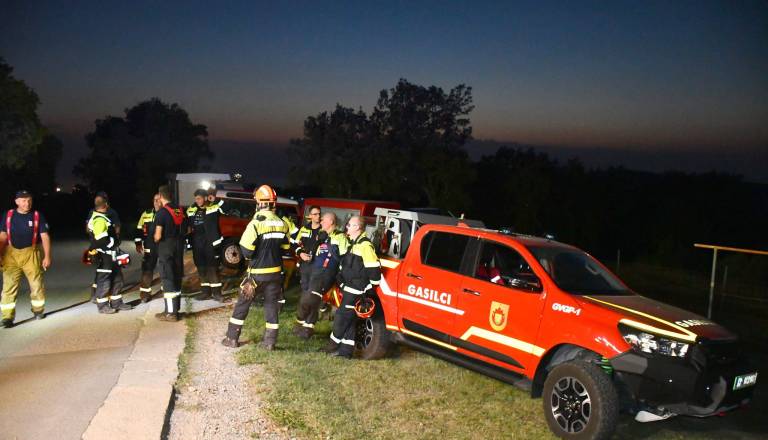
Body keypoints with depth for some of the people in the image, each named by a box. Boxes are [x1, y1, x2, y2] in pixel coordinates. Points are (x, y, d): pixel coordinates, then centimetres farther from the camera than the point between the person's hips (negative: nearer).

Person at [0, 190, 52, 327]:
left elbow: (45, 237, -2)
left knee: (36, 284, 7)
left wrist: (47, 256, -8)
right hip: (11, 254, 1)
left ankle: (38, 310, 28)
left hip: (31, 254, -1)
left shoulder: (37, 216, -2)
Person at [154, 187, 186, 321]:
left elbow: (158, 236, -16)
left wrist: (155, 239, 4)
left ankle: (170, 312, -3)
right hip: (179, 247, 7)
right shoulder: (180, 210, 7)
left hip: (166, 247, -7)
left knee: (167, 279, -3)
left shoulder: (161, 212, -14)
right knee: (176, 278, 14)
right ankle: (176, 308, 23)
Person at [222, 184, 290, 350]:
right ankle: (270, 341, 12)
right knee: (271, 304, 11)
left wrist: (251, 256, 4)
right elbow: (285, 247, 8)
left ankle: (232, 338, 16)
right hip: (275, 271, 4)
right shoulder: (282, 224, -1)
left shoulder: (255, 224, -18)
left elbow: (246, 251, -17)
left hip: (257, 272, -4)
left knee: (243, 303, 10)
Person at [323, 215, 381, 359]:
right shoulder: (354, 243, 16)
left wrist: (371, 286, -15)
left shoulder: (365, 245, -17)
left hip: (356, 290, -10)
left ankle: (333, 346, 9)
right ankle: (346, 349, 18)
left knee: (342, 317, -3)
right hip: (349, 288, 10)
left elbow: (374, 268, -21)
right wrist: (342, 282, 25)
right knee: (349, 319, 12)